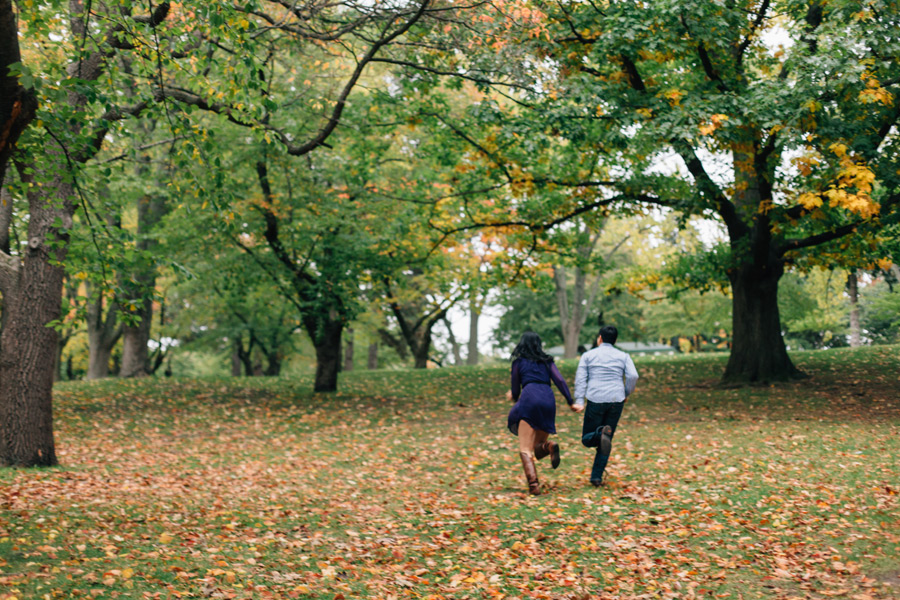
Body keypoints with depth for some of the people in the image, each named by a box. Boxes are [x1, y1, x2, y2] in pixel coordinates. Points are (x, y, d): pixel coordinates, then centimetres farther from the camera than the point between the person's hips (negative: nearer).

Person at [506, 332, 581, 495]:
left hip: (529, 398, -4)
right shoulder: (547, 361, 23)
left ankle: (533, 484, -30)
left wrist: (513, 396, 41)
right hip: (548, 401, 4)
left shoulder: (518, 361, 15)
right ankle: (549, 446, -19)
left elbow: (515, 391, 18)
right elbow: (560, 381, 9)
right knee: (537, 449, 17)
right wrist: (571, 402, 6)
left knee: (525, 450, -7)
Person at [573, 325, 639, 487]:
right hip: (616, 401, 2)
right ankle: (596, 477, 2)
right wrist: (625, 394, 11)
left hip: (596, 400, -2)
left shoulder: (588, 355, 10)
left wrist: (579, 401, -7)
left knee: (587, 439, 7)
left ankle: (602, 433, -26)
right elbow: (633, 376, -3)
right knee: (606, 443, 11)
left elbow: (580, 379, -2)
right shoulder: (623, 356, 12)